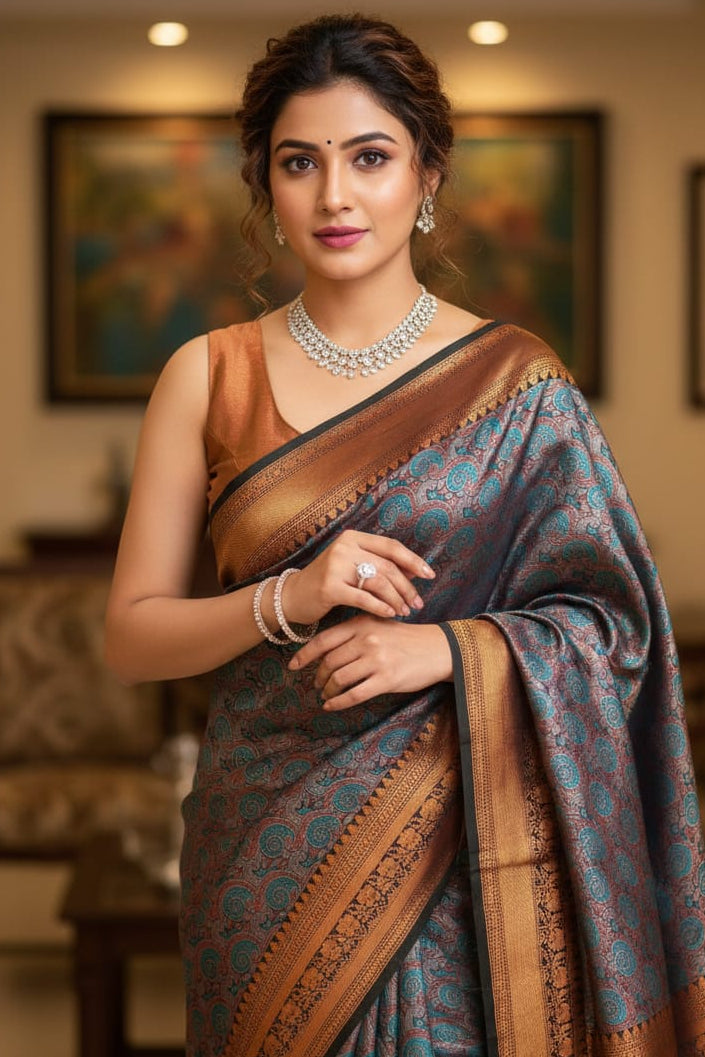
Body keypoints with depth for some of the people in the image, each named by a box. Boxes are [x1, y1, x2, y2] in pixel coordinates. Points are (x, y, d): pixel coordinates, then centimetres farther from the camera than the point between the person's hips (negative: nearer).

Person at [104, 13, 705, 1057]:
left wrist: (450, 648, -18)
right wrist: (287, 599, -16)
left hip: (459, 846, -1)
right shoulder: (208, 377, 2)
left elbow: (612, 622, -1)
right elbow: (131, 635, 1)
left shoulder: (516, 384, -1)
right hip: (267, 844, 1)